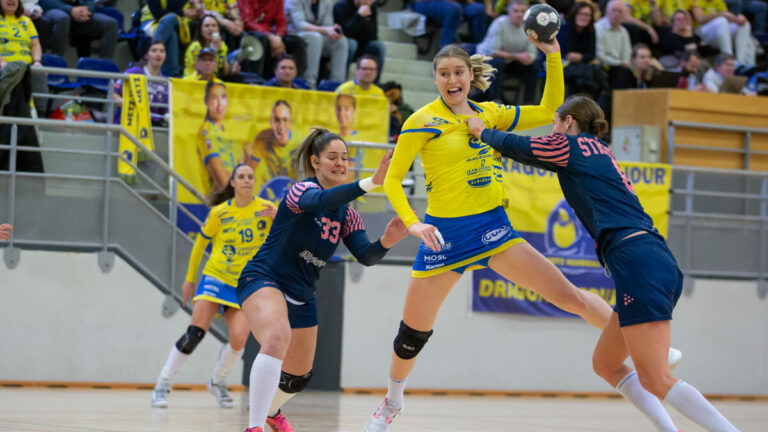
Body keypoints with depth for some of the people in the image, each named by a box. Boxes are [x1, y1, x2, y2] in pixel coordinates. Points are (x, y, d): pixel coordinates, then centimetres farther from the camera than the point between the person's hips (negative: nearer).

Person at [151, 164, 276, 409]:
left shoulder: (265, 208, -2)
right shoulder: (220, 212, -2)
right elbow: (200, 244, 10)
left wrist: (278, 217, -26)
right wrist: (190, 279, 12)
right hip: (216, 277, -1)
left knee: (238, 340, -16)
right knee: (194, 333, -17)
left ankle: (218, 382, 13)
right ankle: (162, 386, -5)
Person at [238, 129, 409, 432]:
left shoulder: (347, 215, 6)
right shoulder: (302, 190, -15)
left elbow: (366, 256, -6)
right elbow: (320, 201, -40)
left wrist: (386, 241, -29)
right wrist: (371, 182, -53)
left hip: (302, 296, 8)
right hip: (263, 280, -8)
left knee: (299, 376, 18)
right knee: (277, 338, -38)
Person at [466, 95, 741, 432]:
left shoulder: (570, 144, 5)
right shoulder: (599, 154, 28)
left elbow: (516, 146, 18)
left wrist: (482, 131, 37)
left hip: (638, 263, -9)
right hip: (661, 264, 9)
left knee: (657, 381, -15)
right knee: (605, 364, 18)